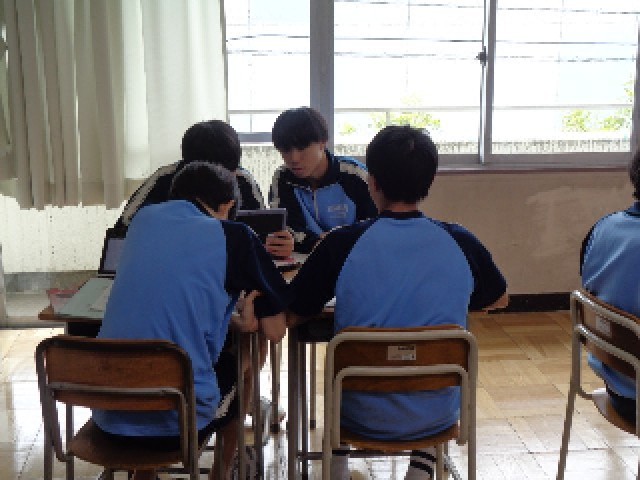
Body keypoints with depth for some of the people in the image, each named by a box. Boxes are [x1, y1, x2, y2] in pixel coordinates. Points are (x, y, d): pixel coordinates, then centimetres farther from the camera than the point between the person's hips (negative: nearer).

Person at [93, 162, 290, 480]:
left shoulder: (144, 218, 9)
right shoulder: (233, 236, -4)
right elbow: (275, 331, 0)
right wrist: (250, 311, 20)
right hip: (179, 420, -4)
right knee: (239, 364, 29)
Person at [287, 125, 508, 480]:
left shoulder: (341, 245, -16)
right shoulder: (461, 243, -10)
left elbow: (289, 317, -5)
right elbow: (500, 300, 9)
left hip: (363, 418, 0)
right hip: (437, 417, 1)